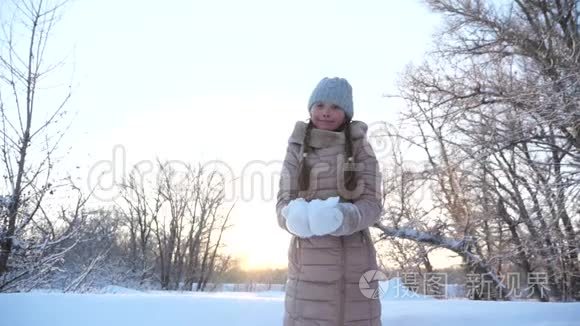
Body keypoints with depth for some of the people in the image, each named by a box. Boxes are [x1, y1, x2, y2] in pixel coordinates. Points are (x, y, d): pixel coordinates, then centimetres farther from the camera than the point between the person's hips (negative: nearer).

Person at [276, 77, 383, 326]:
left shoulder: (361, 149, 5)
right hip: (310, 261, 0)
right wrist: (296, 217, -23)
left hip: (355, 260, 1)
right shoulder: (297, 149, 6)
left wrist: (339, 218, -23)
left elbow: (372, 204, -2)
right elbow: (283, 204, 1)